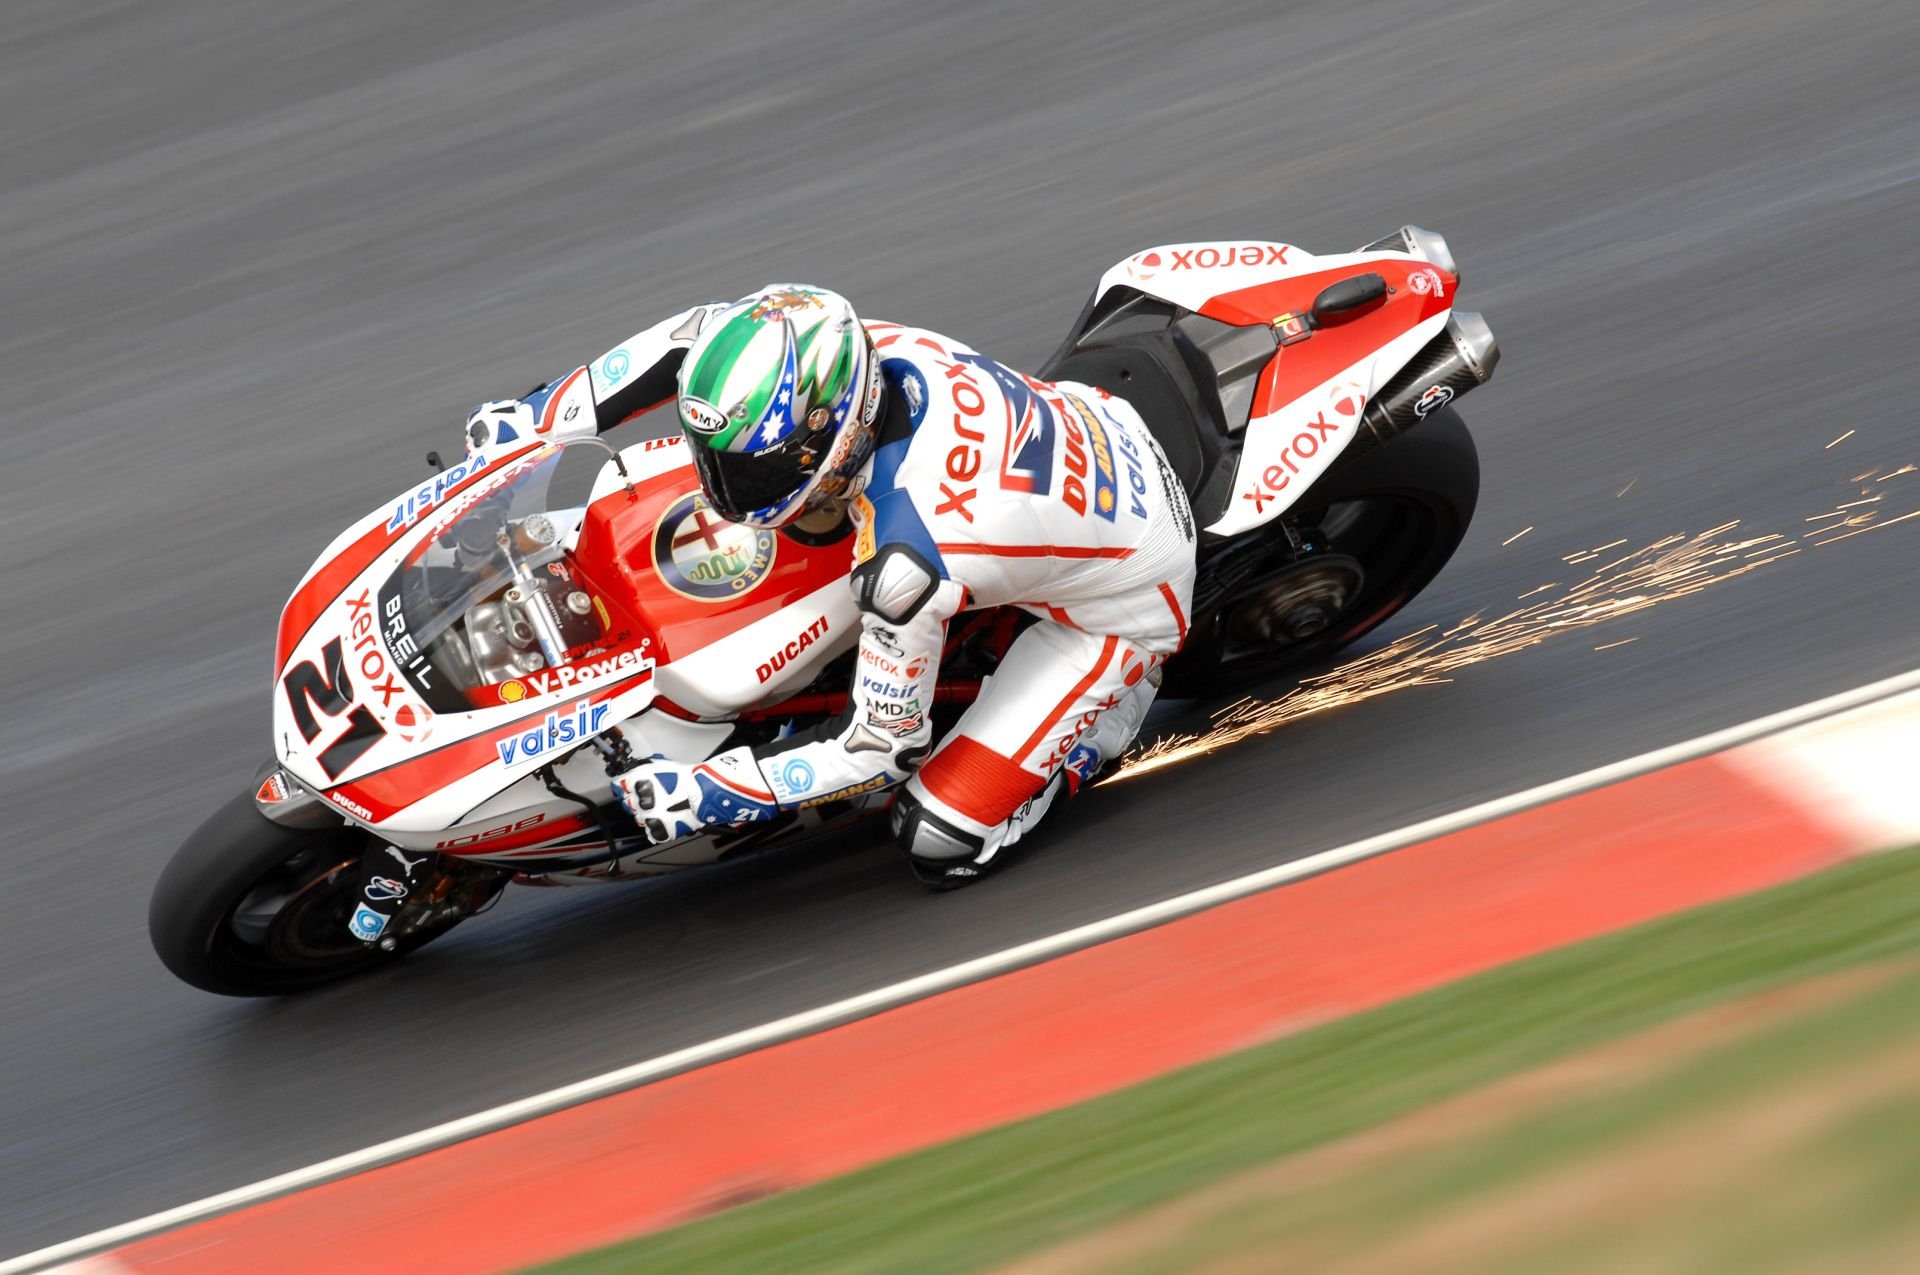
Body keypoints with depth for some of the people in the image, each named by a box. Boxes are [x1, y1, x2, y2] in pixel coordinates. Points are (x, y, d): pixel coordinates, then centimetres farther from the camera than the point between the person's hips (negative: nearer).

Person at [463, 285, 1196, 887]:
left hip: (1123, 608, -7)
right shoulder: (863, 352, -21)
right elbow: (697, 335, -3)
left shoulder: (906, 559, -40)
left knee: (942, 848, -12)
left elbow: (882, 747, -26)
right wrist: (538, 415, -5)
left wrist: (704, 794, -22)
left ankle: (1101, 728, 11)